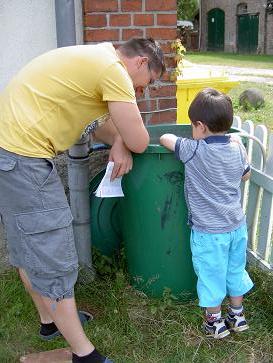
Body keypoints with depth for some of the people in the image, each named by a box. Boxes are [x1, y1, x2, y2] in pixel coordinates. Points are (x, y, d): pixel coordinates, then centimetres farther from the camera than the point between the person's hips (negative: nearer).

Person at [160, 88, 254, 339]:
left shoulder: (194, 151, -21)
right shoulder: (236, 149, -3)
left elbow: (166, 138, -9)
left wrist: (170, 139, 12)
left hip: (209, 232, -6)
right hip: (237, 225, 6)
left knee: (211, 276, 12)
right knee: (235, 270, 22)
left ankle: (215, 322, 28)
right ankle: (237, 316, 38)